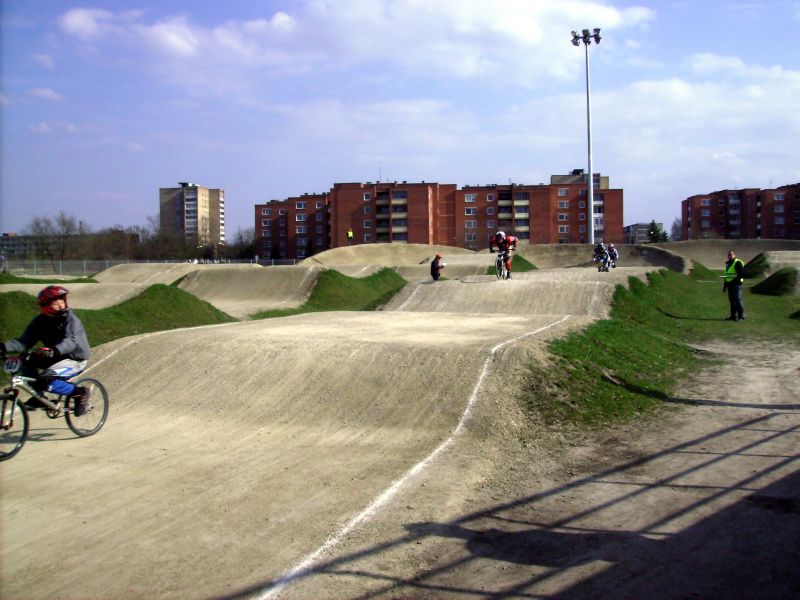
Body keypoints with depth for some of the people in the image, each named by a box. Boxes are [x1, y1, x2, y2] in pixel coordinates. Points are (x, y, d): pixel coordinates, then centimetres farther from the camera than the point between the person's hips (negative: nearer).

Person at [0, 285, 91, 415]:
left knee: (45, 381, -28)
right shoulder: (40, 321, 0)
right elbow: (25, 341, -7)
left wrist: (53, 351, -53)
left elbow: (70, 341, -33)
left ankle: (79, 393, -6)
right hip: (56, 358, 7)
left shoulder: (70, 318, -17)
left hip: (75, 360, -7)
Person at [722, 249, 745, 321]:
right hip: (729, 284, 9)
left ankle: (741, 316, -10)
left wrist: (734, 280, -20)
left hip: (736, 284, -9)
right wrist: (725, 285, 23)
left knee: (738, 300, -11)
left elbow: (742, 274, -16)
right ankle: (733, 316, 16)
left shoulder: (738, 263, -9)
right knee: (732, 301, 11)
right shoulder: (728, 263, 19)